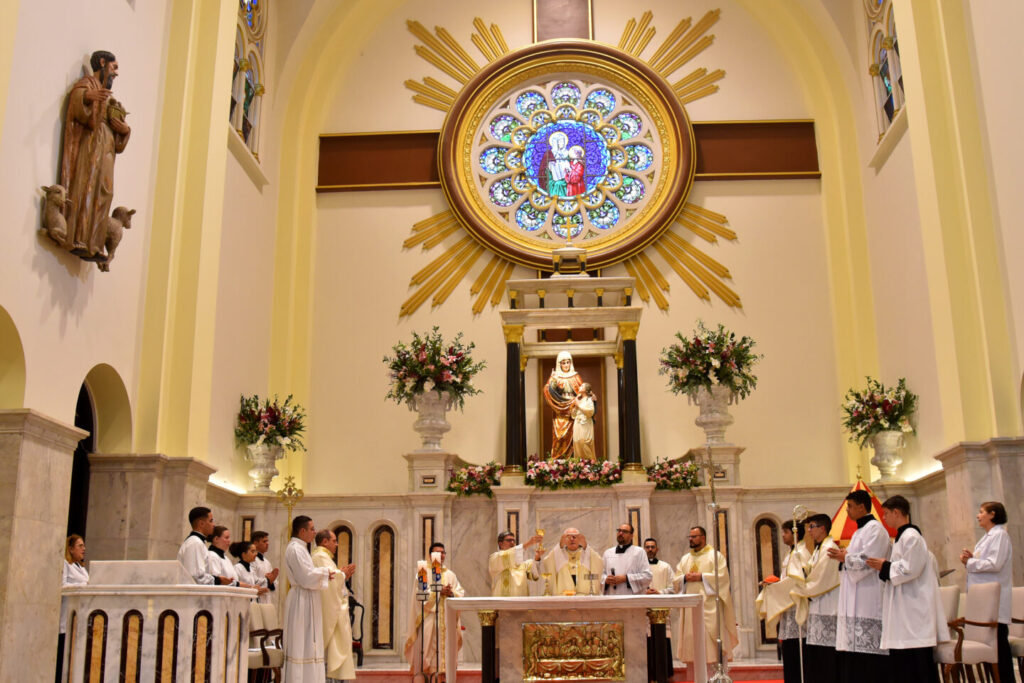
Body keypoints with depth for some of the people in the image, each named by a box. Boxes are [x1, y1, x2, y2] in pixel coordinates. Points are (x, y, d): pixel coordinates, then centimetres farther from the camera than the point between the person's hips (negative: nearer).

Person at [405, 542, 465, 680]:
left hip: (446, 620, 4)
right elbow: (421, 593, -8)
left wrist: (452, 593, -10)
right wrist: (439, 592, -15)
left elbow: (461, 593, 9)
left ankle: (442, 678, 2)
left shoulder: (450, 574, 17)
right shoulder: (423, 572, 4)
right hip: (428, 618, -4)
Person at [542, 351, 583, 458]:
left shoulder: (575, 376, 12)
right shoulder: (555, 376, 7)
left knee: (571, 435, -6)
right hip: (560, 412, -1)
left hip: (572, 411, 1)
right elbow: (547, 390, -7)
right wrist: (553, 381, -24)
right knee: (560, 434, -8)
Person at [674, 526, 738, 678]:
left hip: (709, 605, -5)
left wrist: (701, 577, -12)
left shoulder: (715, 555, 4)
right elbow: (676, 580, 13)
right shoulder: (685, 559, 19)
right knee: (691, 641, 1)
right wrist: (685, 578, -8)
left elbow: (722, 576, -8)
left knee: (710, 641, -8)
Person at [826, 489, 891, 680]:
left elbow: (867, 560, -19)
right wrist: (844, 556, 8)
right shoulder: (860, 531, 22)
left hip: (868, 601, -10)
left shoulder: (874, 528, -9)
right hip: (855, 603, 10)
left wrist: (845, 557, -5)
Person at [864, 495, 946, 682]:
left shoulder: (911, 537, -13)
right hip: (904, 607, 10)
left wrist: (885, 566, -10)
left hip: (914, 606, -10)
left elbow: (910, 569, -20)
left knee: (916, 660, -8)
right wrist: (884, 565, 9)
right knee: (901, 660, 9)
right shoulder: (902, 536, 17)